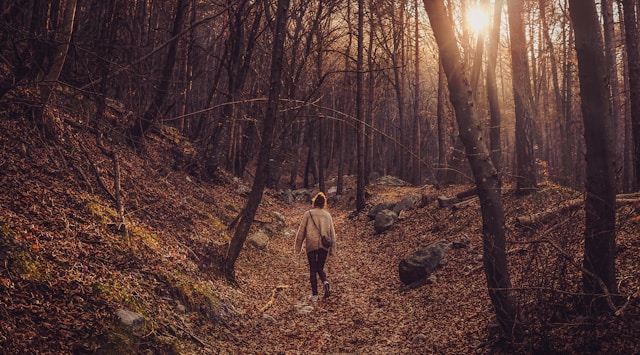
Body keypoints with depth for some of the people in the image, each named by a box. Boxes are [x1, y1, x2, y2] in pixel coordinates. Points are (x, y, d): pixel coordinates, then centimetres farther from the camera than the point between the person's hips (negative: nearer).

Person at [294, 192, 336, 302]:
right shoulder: (327, 215, 8)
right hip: (324, 246, 2)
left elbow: (301, 232, 1)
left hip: (311, 245, -2)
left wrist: (298, 248, 8)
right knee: (320, 268, 16)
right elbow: (332, 233, 10)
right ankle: (325, 282, -13)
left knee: (313, 270, 8)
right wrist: (332, 249, 17)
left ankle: (315, 294, 5)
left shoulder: (308, 214, 0)